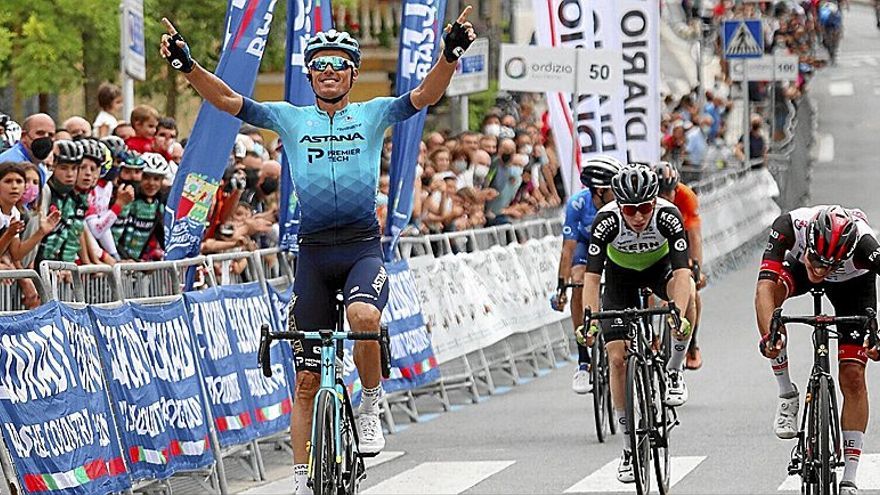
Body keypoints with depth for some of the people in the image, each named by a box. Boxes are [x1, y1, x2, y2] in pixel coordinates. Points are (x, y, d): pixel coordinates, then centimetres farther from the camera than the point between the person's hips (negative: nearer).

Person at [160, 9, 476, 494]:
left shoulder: (373, 115, 7)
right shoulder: (291, 119, 9)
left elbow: (426, 94, -9)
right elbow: (228, 100, -1)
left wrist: (451, 53, -27)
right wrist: (187, 65, -16)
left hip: (363, 248, -2)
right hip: (313, 251, 2)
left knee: (364, 317, -34)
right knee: (307, 379, 4)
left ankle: (371, 407, -8)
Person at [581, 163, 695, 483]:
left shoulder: (668, 216, -34)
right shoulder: (606, 221, -33)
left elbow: (682, 271, -41)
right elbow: (592, 276, -35)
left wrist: (679, 314, -56)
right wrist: (590, 319, -50)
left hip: (659, 267, 0)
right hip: (621, 276, 1)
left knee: (688, 295, -36)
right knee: (617, 358, -11)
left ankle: (674, 372, -11)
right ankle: (630, 449, 2)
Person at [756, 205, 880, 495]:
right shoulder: (790, 226, -40)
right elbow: (764, 286, -47)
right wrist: (768, 335, -62)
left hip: (853, 283, -1)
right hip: (797, 266, 1)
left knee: (852, 378, -10)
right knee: (770, 292, -33)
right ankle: (787, 395, -16)